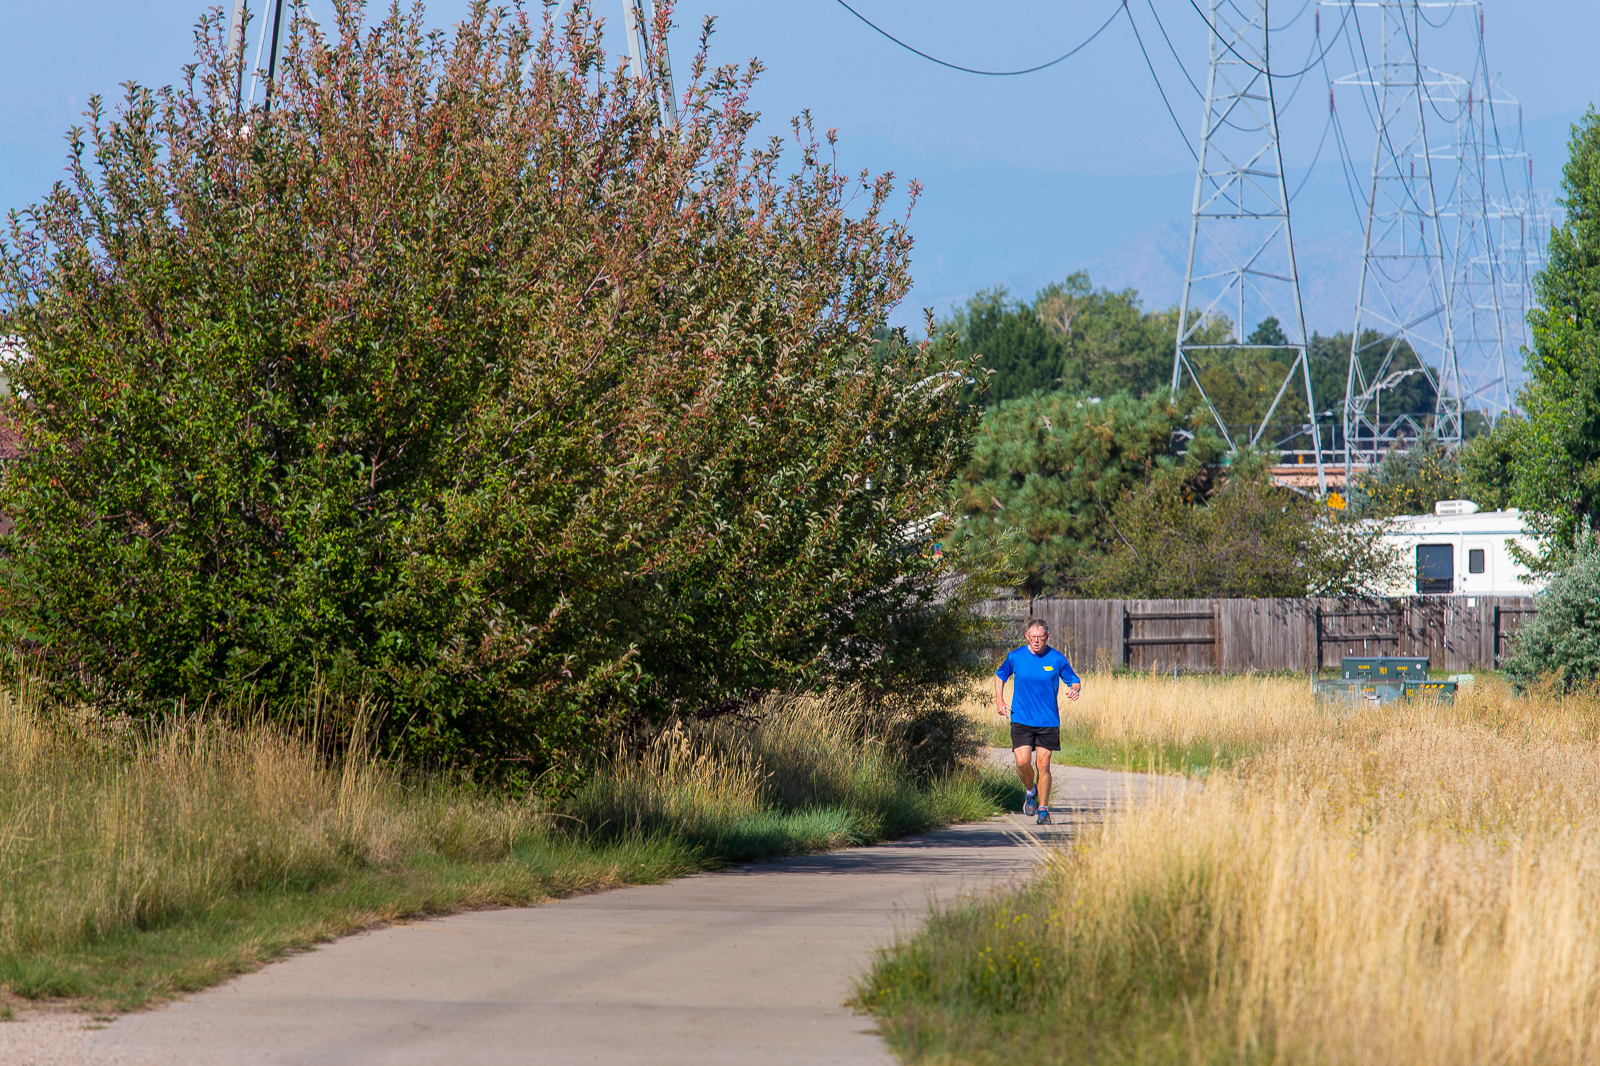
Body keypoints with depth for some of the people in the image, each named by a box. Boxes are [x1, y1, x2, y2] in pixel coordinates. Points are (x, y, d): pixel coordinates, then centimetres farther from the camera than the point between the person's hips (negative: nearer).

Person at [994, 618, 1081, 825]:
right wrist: (999, 701, 6)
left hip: (1048, 721, 0)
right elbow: (1000, 675, 17)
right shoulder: (1015, 657, -1)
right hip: (1021, 720, 0)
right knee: (1022, 762, -13)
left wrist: (1075, 689, -16)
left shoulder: (1057, 659, -4)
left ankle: (1043, 809, 14)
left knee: (1043, 765, 0)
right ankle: (1031, 792, 19)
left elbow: (1074, 681, 7)